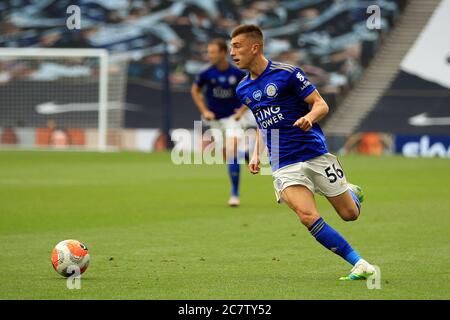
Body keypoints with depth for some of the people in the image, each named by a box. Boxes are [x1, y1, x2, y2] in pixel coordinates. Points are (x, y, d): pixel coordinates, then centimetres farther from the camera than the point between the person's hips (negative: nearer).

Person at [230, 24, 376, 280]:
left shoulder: (287, 73, -8)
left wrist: (309, 118, -27)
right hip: (284, 166, 3)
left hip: (316, 155, -3)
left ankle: (351, 193, 40)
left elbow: (321, 105, -6)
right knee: (308, 217, -21)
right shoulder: (243, 89, 9)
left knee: (350, 214, 2)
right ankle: (360, 265, -15)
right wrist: (257, 154, 12)